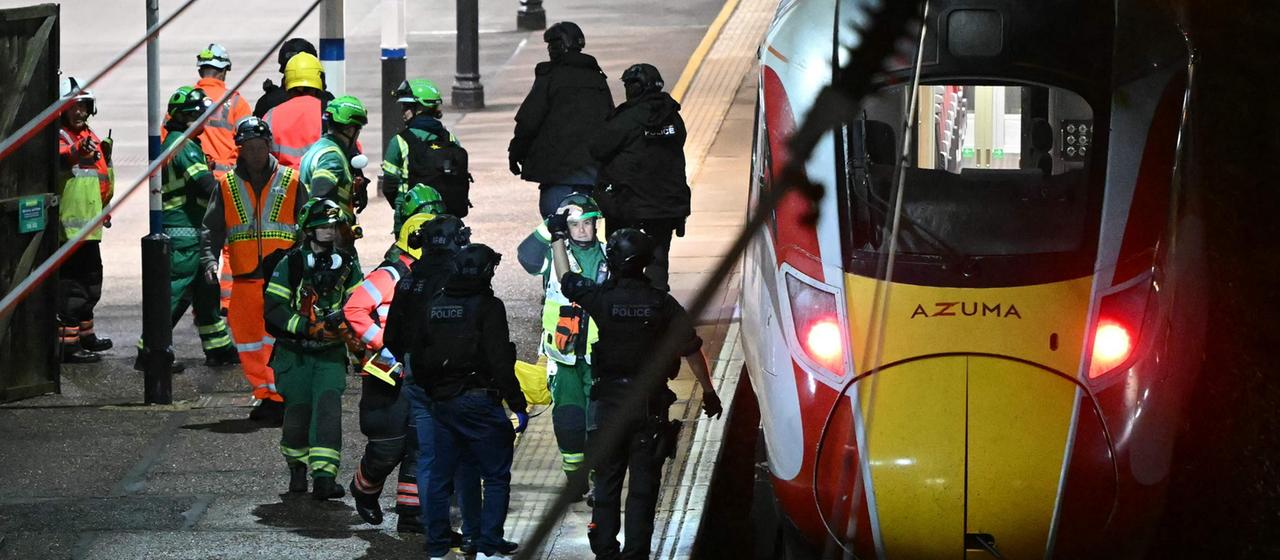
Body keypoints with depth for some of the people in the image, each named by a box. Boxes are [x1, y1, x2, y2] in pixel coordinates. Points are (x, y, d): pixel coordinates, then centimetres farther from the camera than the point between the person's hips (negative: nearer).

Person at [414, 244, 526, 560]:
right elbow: (500, 361, -15)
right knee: (496, 477, 2)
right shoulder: (488, 307, -9)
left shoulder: (433, 308, 9)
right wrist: (517, 405, -12)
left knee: (439, 477, 12)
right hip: (480, 401, -6)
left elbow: (417, 359, 13)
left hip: (442, 402, 6)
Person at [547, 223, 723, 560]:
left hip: (609, 402, 0)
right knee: (643, 485, 4)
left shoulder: (602, 300, -10)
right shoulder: (663, 304, -9)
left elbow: (567, 280, 9)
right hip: (651, 404, 0)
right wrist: (709, 392, 9)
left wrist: (558, 237, 22)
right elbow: (692, 351, -3)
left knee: (607, 482, 11)